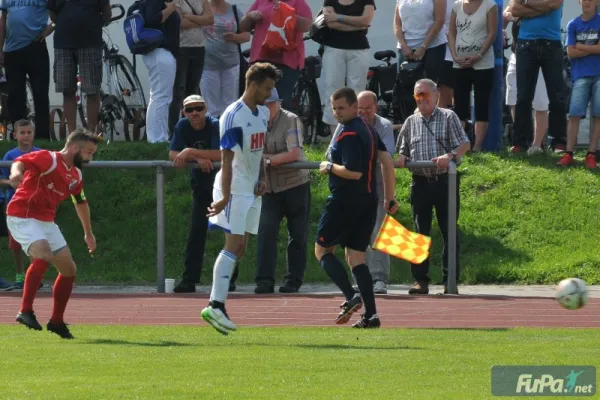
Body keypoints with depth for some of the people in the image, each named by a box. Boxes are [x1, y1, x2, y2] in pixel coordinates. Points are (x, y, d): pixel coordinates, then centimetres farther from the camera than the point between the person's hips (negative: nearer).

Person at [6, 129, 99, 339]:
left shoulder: (76, 176, 12)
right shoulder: (49, 160, -14)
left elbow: (81, 202, 29)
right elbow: (21, 162, -30)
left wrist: (88, 233, 37)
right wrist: (16, 172, -53)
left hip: (46, 222, 9)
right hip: (22, 217, -9)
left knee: (69, 269, 8)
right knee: (44, 254, -32)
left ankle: (56, 321, 21)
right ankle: (25, 311, -31)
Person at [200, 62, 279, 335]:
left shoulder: (263, 113, 12)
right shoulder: (234, 116, -17)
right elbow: (227, 159, -21)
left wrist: (262, 177, 7)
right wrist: (225, 196, -26)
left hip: (251, 190, 9)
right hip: (234, 188, -9)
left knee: (239, 248, 6)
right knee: (233, 245, -16)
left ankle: (217, 305, 8)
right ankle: (216, 305, -19)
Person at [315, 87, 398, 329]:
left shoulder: (348, 134, -15)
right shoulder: (367, 128, 13)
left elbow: (354, 172, -24)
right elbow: (387, 161, 15)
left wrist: (329, 167, -7)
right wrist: (389, 198, 18)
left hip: (345, 199, -8)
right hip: (369, 200, 8)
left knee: (322, 249, 5)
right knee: (355, 257, 10)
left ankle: (351, 297, -13)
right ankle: (370, 315, -1)